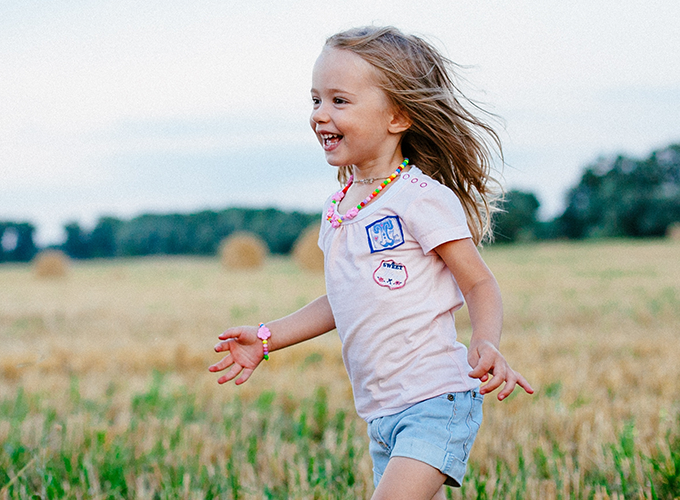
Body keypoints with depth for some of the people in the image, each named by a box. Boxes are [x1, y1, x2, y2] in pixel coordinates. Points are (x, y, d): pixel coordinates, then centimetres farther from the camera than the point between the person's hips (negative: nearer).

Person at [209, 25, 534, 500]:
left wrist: (486, 344, -29)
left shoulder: (421, 199, -12)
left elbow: (480, 284, -9)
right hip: (382, 413, 8)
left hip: (436, 400, -8)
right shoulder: (338, 210, 11)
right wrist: (267, 337, 20)